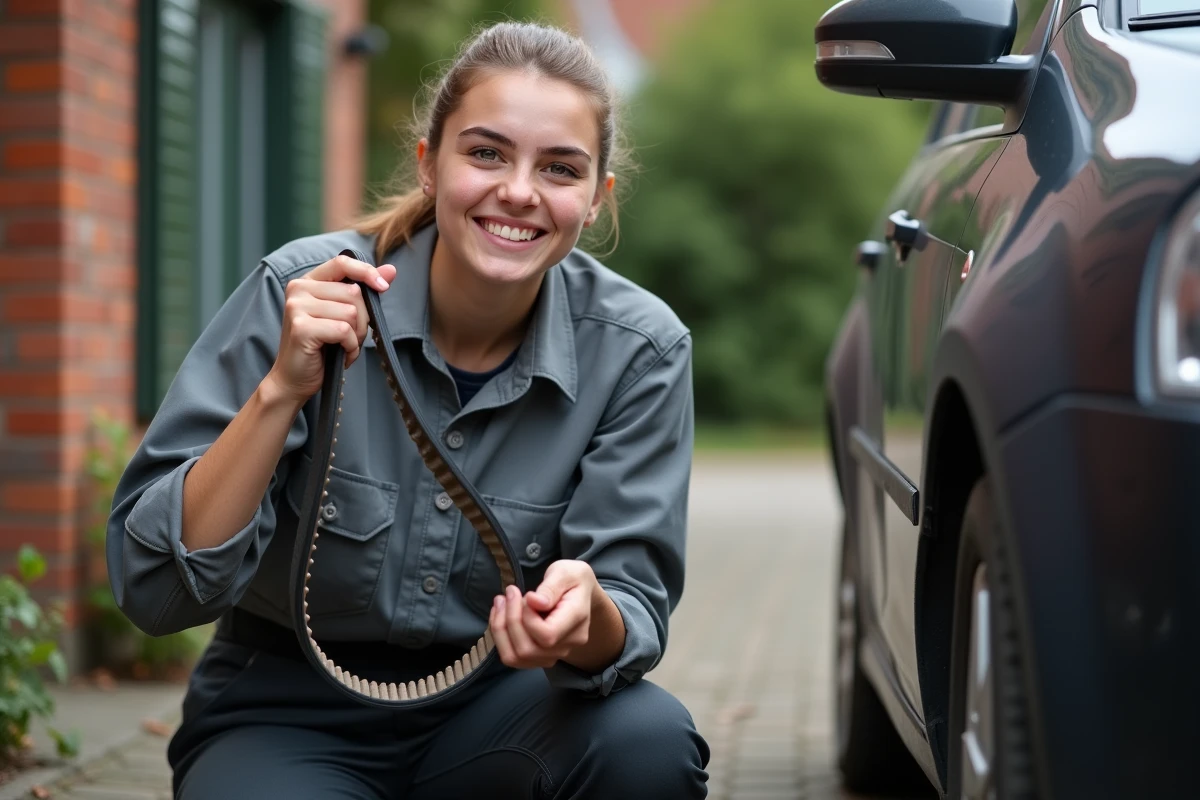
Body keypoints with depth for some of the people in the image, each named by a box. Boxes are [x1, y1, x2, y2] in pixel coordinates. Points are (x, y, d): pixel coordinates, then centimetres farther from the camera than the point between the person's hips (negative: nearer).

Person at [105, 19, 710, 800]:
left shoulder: (637, 348, -11)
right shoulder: (301, 294, -16)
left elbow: (636, 613, -12)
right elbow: (154, 589, -18)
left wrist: (585, 617, -36)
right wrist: (282, 390, -31)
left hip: (488, 709, 2)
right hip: (289, 716, -2)